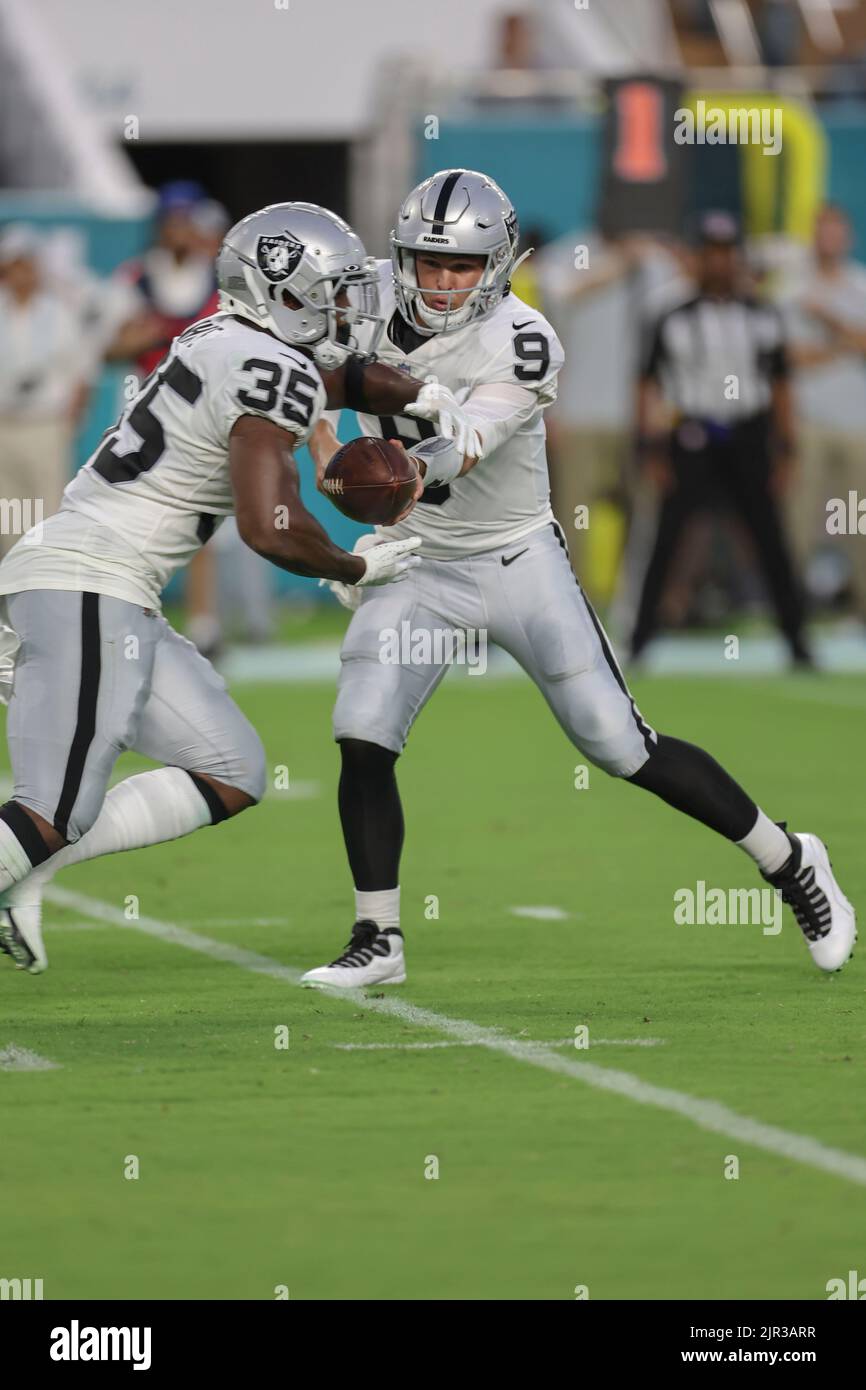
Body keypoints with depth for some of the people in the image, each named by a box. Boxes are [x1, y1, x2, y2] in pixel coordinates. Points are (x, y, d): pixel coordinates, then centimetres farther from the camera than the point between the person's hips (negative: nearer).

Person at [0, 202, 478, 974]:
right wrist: (354, 570, -4)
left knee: (234, 777, 12)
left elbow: (333, 371, 35)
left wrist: (421, 396, 17)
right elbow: (272, 528, -22)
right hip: (88, 593, -10)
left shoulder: (230, 342, 15)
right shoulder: (272, 376, -13)